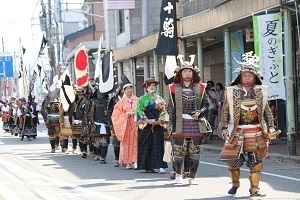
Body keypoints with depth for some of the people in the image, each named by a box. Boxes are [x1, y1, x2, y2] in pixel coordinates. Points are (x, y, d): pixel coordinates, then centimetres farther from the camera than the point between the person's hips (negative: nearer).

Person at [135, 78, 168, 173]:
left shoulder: (159, 98, 12)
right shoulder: (142, 99, 5)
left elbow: (163, 111, 9)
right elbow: (139, 111, -2)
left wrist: (160, 120, -7)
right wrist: (147, 120, -13)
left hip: (157, 125, 1)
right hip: (145, 126, -1)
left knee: (158, 145, -7)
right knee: (146, 146, -2)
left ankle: (160, 166, -14)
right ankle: (147, 167, 3)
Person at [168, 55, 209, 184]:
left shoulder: (199, 88, 10)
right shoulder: (174, 88, 7)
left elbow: (205, 104, 11)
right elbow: (171, 107, 6)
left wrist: (200, 112, -9)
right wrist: (171, 124, -2)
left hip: (196, 124, 1)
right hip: (180, 124, -1)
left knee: (195, 152, 0)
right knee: (178, 151, -1)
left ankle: (192, 177, 10)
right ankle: (178, 174, 20)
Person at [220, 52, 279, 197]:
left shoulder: (260, 91, 8)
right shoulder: (231, 92, 2)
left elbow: (267, 111, 12)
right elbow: (225, 111, 5)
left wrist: (271, 127, 4)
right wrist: (224, 128, -2)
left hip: (257, 131, 1)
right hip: (237, 131, -1)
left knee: (256, 161, 0)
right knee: (233, 159, 1)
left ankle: (254, 189, 6)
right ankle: (235, 184, 24)